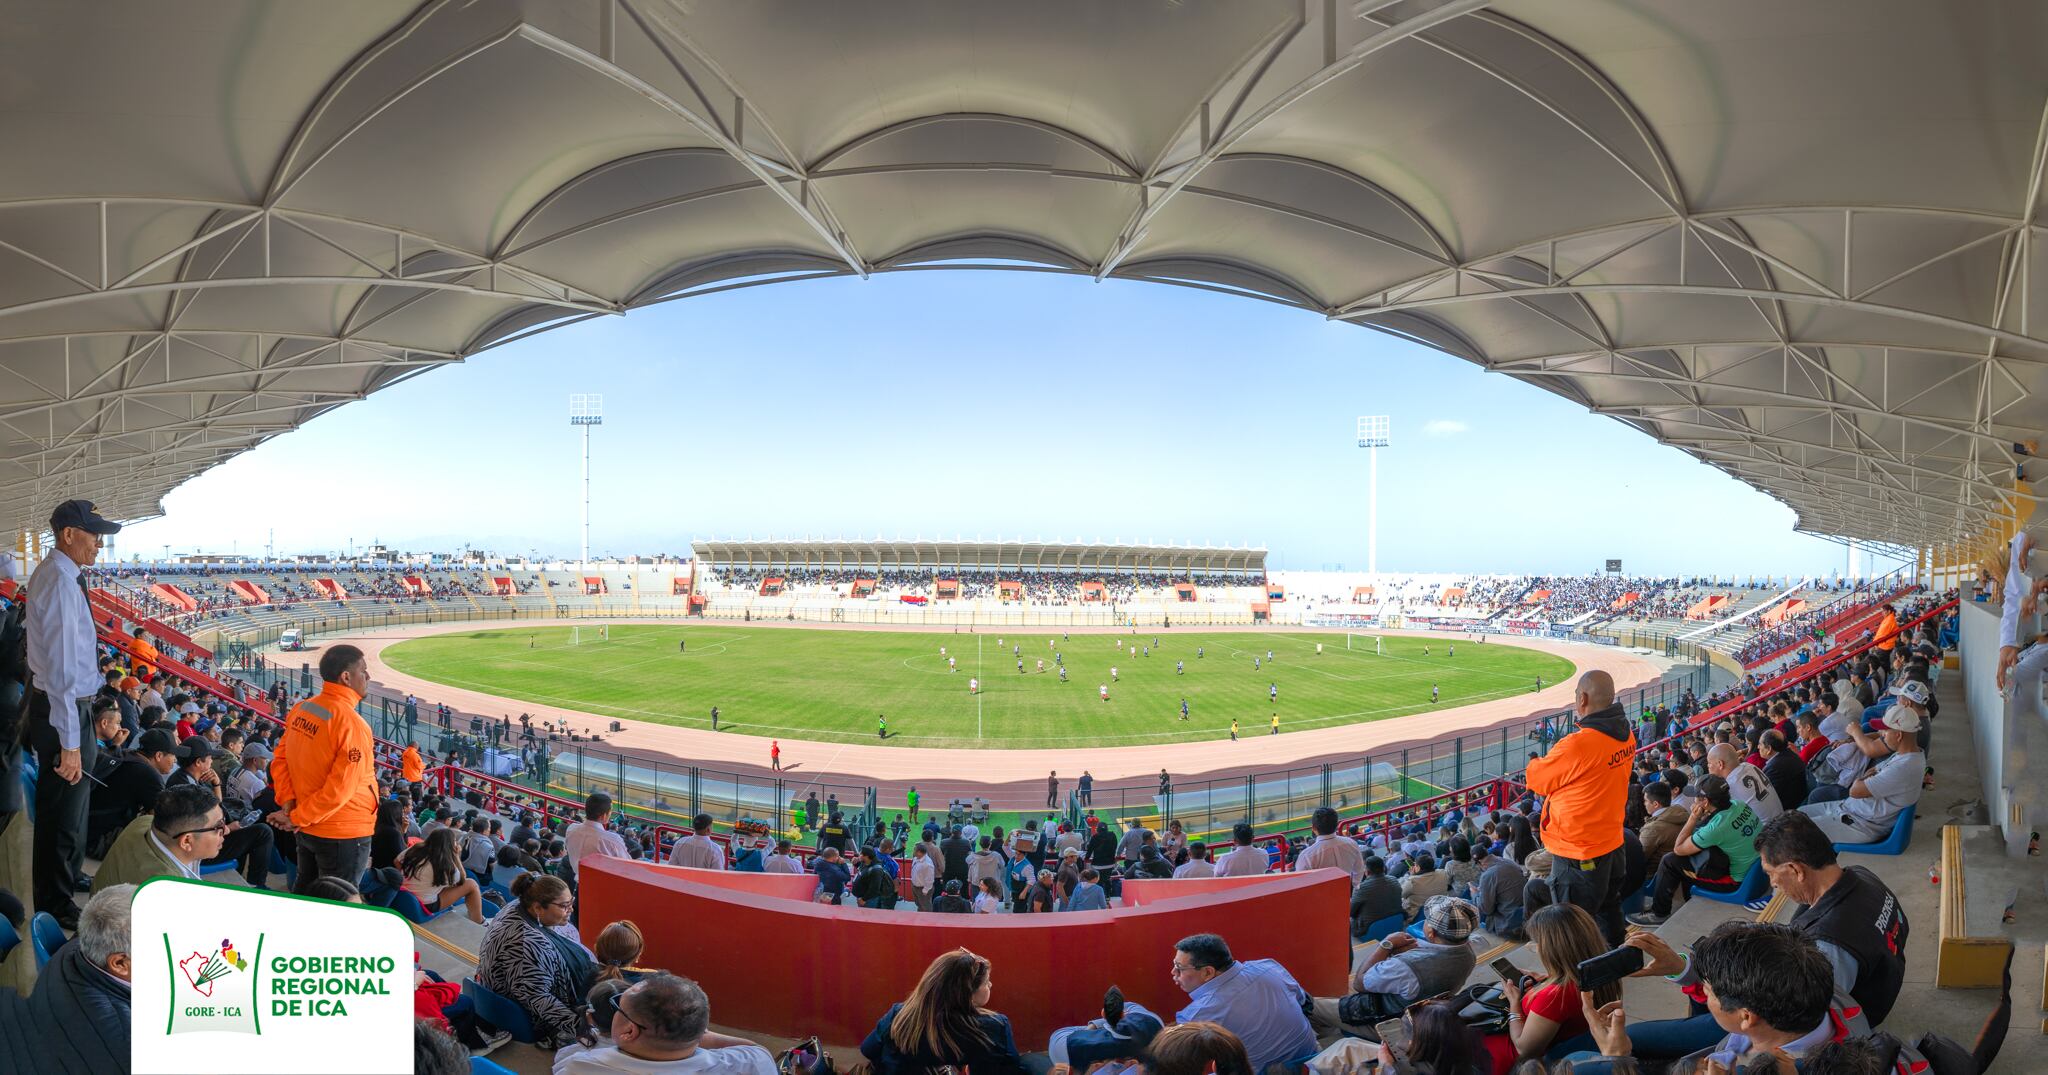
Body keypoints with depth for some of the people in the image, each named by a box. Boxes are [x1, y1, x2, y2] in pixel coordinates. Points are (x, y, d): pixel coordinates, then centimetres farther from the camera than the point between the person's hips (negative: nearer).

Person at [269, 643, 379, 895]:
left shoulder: (301, 709, 0)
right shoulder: (352, 723, -24)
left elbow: (281, 759, 6)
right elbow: (341, 787, -25)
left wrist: (288, 805, 1)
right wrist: (297, 818, -15)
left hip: (307, 829, 8)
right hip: (344, 835, -8)